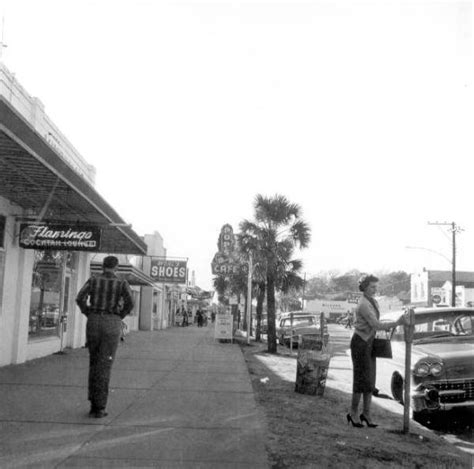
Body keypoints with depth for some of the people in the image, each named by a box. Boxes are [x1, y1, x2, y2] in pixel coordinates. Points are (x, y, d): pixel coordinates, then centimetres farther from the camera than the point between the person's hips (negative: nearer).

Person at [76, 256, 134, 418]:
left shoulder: (93, 280, 7)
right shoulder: (122, 283, 2)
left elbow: (80, 298, -7)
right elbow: (130, 302, -14)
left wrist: (89, 315, 6)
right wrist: (120, 317, 1)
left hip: (93, 323, 2)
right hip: (111, 325, -2)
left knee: (94, 363, 16)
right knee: (104, 366, -1)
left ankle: (93, 403, 12)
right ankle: (99, 408, -3)